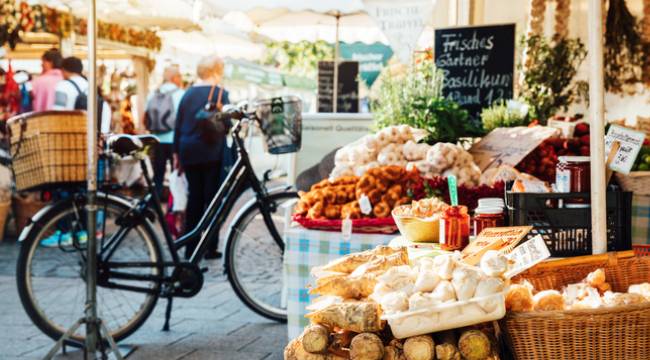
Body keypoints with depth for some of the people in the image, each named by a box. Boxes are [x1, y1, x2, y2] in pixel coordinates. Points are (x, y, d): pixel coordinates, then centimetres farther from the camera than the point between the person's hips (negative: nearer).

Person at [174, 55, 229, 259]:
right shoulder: (219, 93, -6)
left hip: (189, 152, 5)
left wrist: (177, 153, 17)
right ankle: (210, 248, 1)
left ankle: (191, 248, 12)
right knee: (212, 197, 1)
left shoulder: (188, 94, 10)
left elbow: (178, 125, 11)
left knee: (194, 197, 11)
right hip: (212, 153, -5)